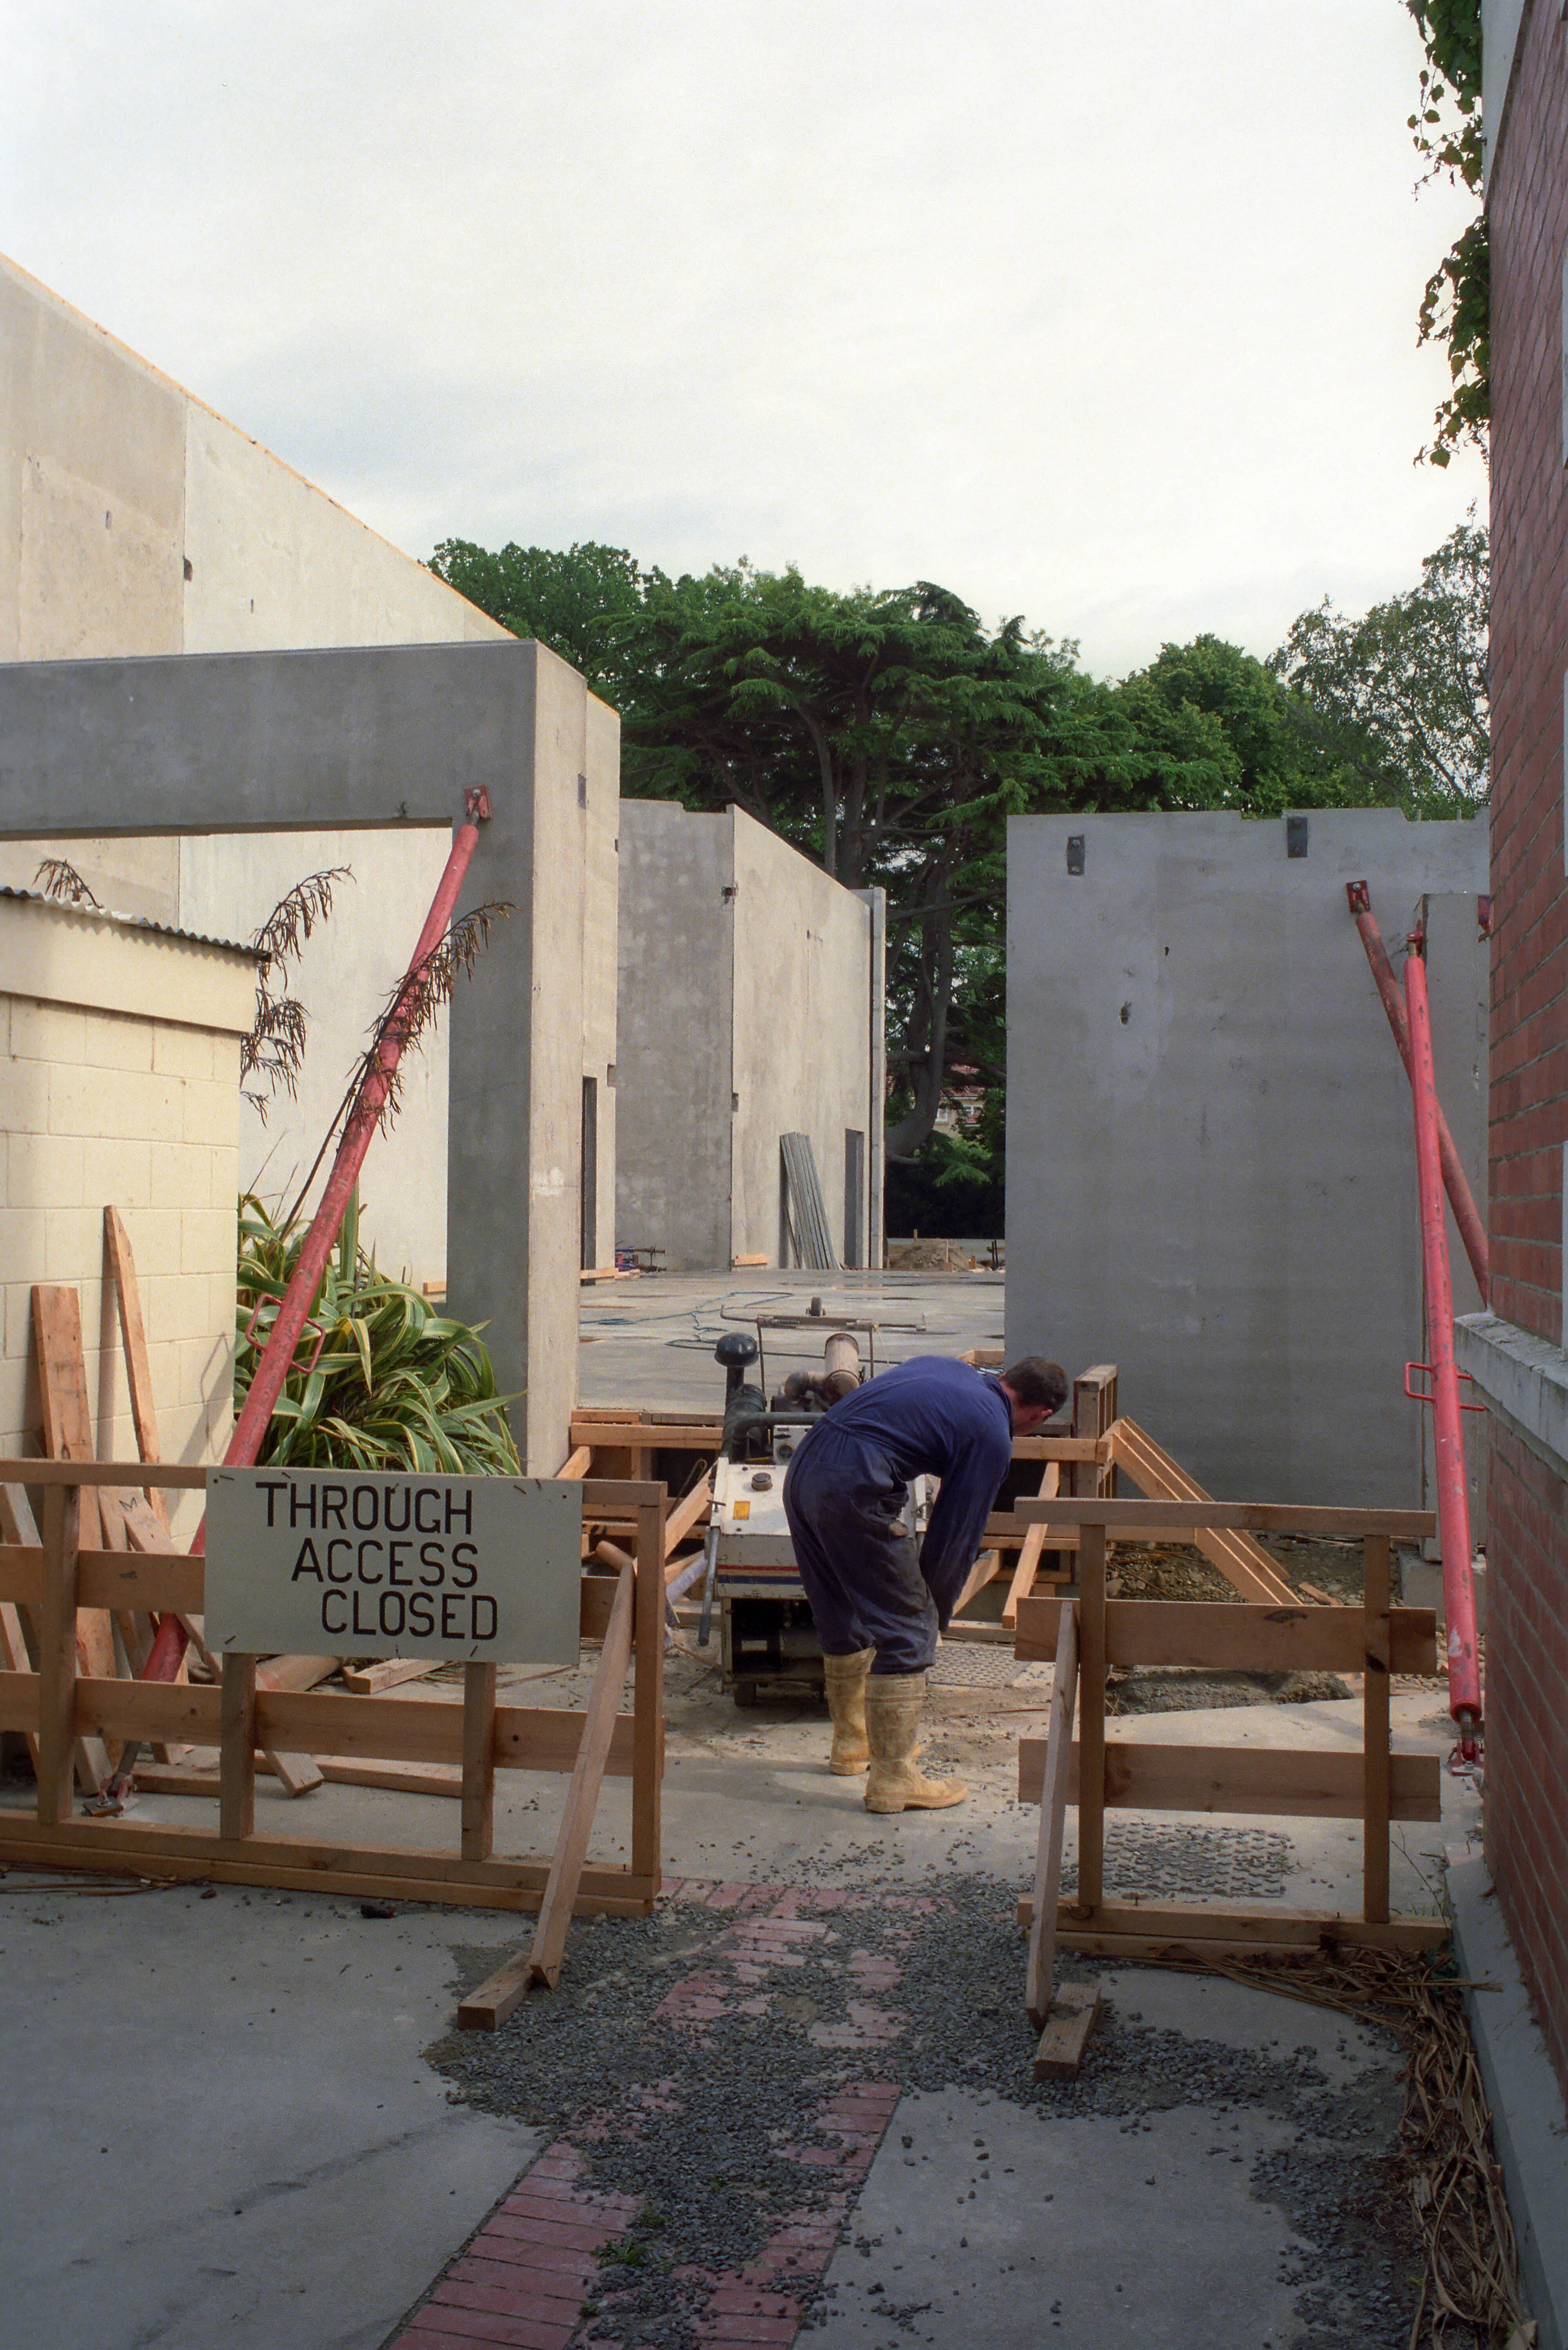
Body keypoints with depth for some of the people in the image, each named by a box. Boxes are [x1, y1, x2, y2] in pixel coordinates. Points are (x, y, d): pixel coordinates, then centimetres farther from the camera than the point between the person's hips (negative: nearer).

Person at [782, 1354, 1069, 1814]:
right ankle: (893, 1781, 3)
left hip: (802, 1469, 9)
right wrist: (939, 1613, 14)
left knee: (844, 1620, 24)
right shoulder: (992, 1435, -2)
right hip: (855, 1487, -9)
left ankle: (852, 1743, 40)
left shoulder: (946, 1366, 20)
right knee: (909, 1632, 2)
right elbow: (957, 1533, 1)